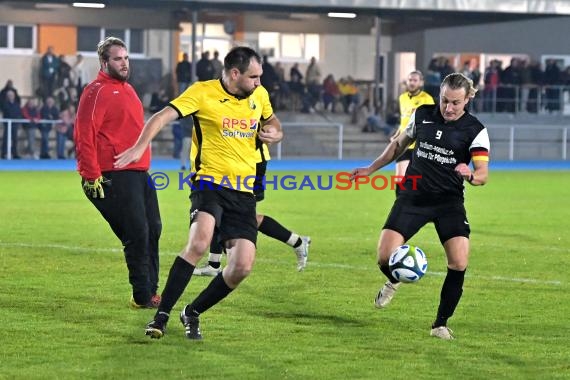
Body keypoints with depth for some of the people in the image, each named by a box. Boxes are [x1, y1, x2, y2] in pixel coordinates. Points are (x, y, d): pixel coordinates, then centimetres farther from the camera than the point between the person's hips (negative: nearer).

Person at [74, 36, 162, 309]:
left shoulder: (127, 90, 20)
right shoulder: (97, 92, -10)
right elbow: (84, 135, -16)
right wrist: (92, 175, -20)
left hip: (139, 172, 9)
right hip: (114, 176, -9)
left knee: (152, 230, 11)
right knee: (137, 234, -11)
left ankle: (150, 291, 20)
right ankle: (143, 296, -4)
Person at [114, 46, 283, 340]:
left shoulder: (259, 95, 9)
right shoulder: (203, 93, -8)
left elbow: (273, 123, 28)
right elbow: (163, 116, -17)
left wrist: (274, 134, 2)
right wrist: (140, 147, -34)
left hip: (244, 193, 5)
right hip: (210, 183, -5)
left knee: (242, 266, -6)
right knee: (199, 241, -31)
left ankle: (192, 314, 17)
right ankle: (161, 316, -22)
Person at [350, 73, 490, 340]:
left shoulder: (475, 130, -7)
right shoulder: (422, 115, 2)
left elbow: (483, 174, -17)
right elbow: (399, 144, 20)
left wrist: (471, 175, -39)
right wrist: (371, 168, 22)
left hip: (449, 201, -2)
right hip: (413, 197, 2)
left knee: (459, 263, -17)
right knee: (385, 257, -13)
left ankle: (441, 324, 3)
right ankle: (394, 280, 26)